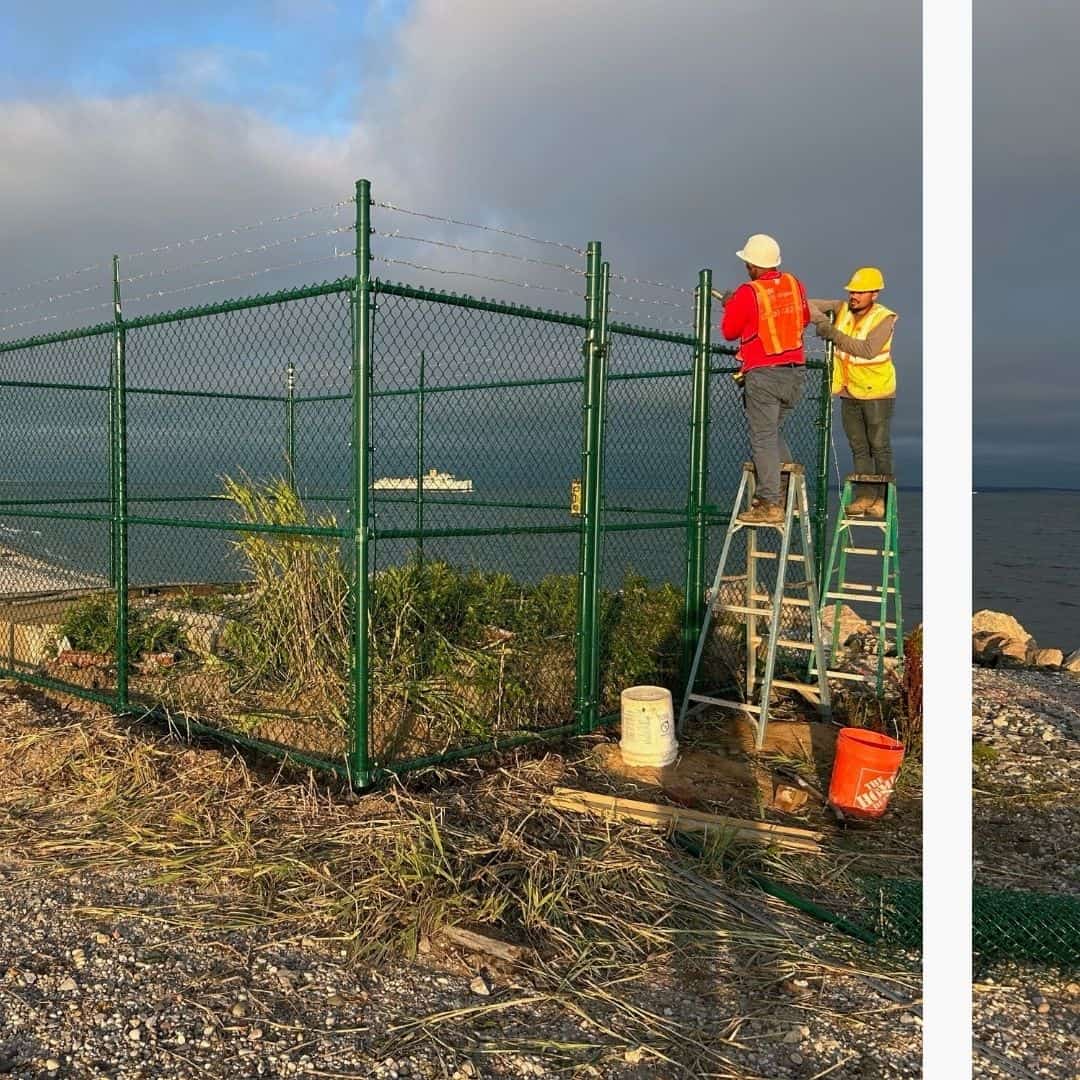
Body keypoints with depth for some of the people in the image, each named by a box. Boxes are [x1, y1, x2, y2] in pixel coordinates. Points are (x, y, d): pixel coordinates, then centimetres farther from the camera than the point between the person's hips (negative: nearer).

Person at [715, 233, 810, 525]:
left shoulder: (747, 294, -12)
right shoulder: (794, 285, 6)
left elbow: (729, 332, 1)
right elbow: (804, 320, 21)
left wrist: (729, 305, 18)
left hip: (763, 374, -6)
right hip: (795, 372, 6)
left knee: (763, 438, -3)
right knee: (773, 431, 21)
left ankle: (770, 504, -5)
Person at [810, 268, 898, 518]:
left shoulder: (884, 318, -14)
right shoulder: (842, 309, 1)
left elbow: (868, 349, -27)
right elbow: (810, 305, 1)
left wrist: (834, 334, -29)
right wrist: (822, 321, -20)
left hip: (876, 392, -5)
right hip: (849, 393, 5)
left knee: (879, 447, 1)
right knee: (859, 448, 7)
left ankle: (882, 498, 8)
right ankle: (864, 496, 11)